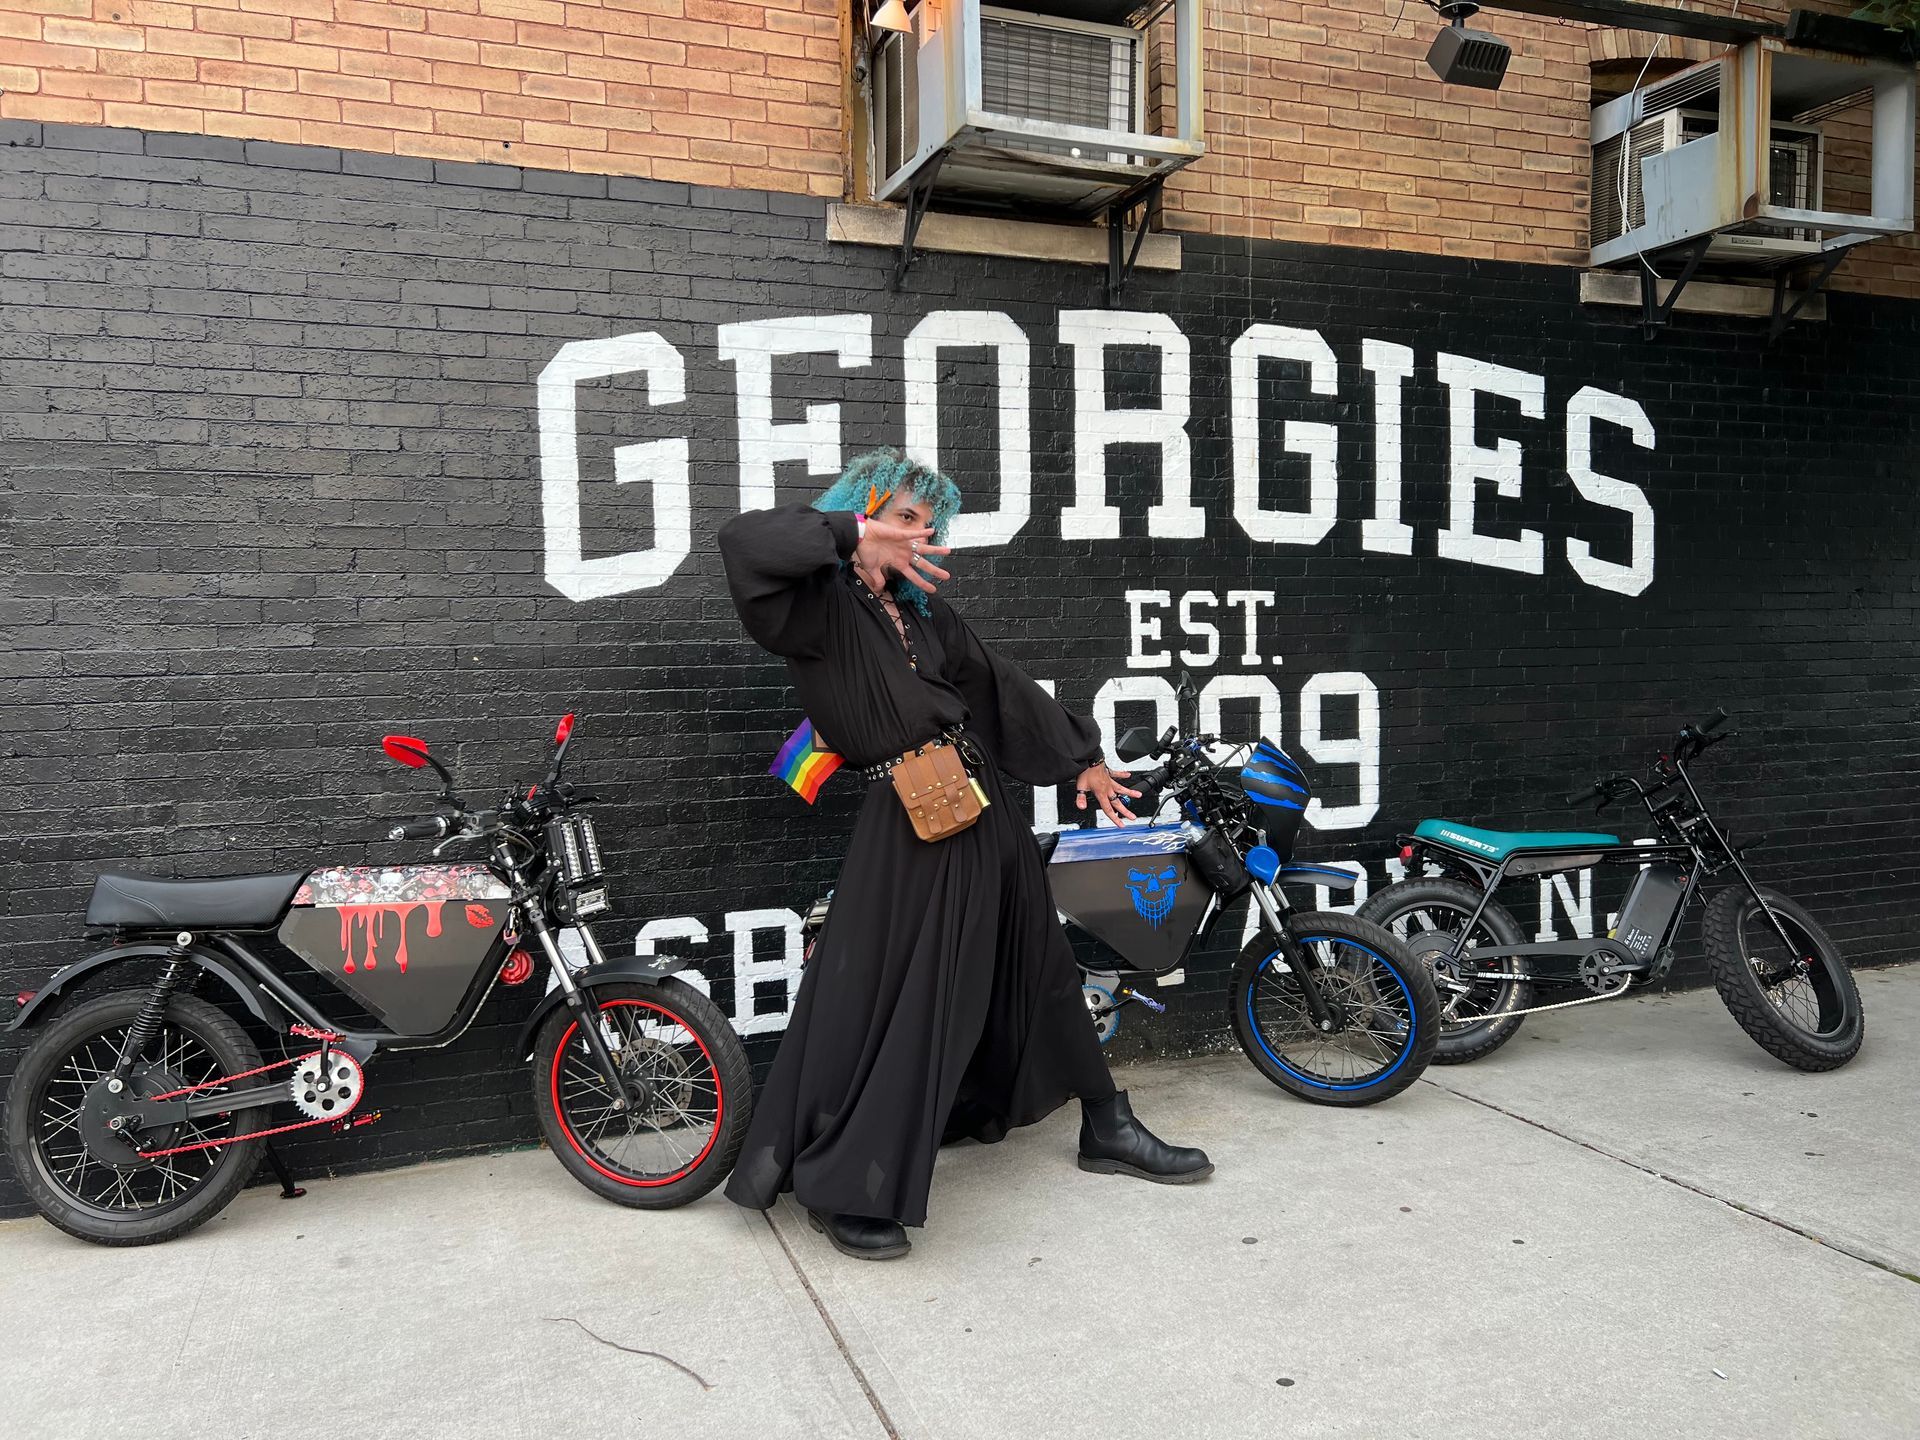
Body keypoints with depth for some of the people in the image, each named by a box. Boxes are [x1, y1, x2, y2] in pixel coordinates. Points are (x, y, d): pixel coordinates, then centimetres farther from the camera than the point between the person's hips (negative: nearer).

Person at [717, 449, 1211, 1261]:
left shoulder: (921, 609, 14)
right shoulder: (823, 605, -6)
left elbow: (1000, 687, 19)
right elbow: (745, 539, -24)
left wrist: (1078, 761, 22)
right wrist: (858, 534, -23)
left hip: (983, 809, 8)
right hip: (906, 826, -8)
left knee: (1040, 966, 16)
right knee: (890, 999, -3)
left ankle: (1106, 1130, 33)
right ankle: (841, 1191, 14)